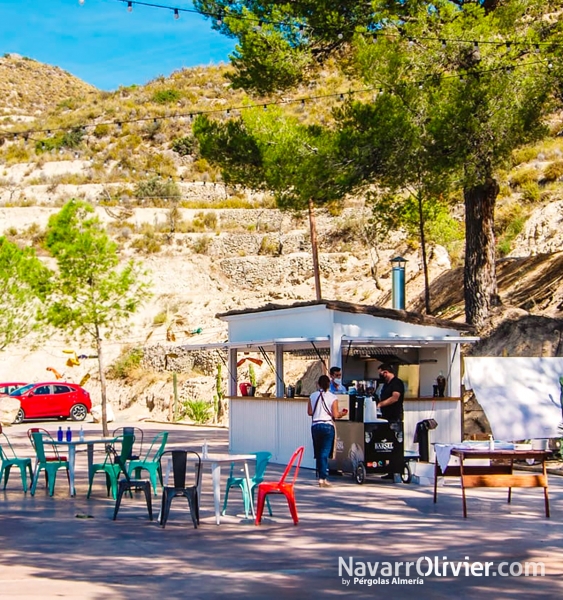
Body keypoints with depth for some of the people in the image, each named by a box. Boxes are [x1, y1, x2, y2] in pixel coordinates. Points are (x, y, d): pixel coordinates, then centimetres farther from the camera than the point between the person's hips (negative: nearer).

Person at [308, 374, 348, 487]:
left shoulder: (313, 396, 3)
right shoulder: (333, 397, -5)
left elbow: (309, 412, 5)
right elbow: (335, 415, -8)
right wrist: (342, 413, 12)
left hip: (315, 426, 3)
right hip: (328, 426, -3)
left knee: (318, 453, 14)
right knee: (325, 453, -2)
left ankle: (320, 477, 19)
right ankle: (323, 478, -7)